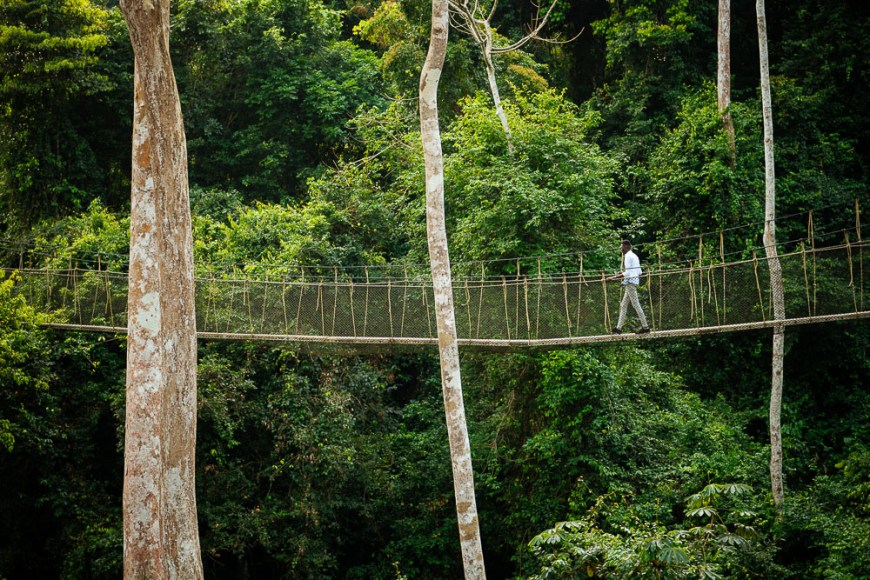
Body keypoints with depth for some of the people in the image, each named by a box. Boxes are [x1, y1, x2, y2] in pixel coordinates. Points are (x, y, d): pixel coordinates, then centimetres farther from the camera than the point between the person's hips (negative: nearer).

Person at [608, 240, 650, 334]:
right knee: (623, 305, 10)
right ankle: (619, 328, 10)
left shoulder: (628, 256, -12)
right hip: (634, 281, 10)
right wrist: (624, 273, 23)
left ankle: (645, 327, -6)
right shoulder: (634, 256, 18)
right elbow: (640, 272, 19)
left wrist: (614, 277, -18)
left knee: (636, 304, -7)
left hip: (630, 282, -10)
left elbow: (627, 273, -18)